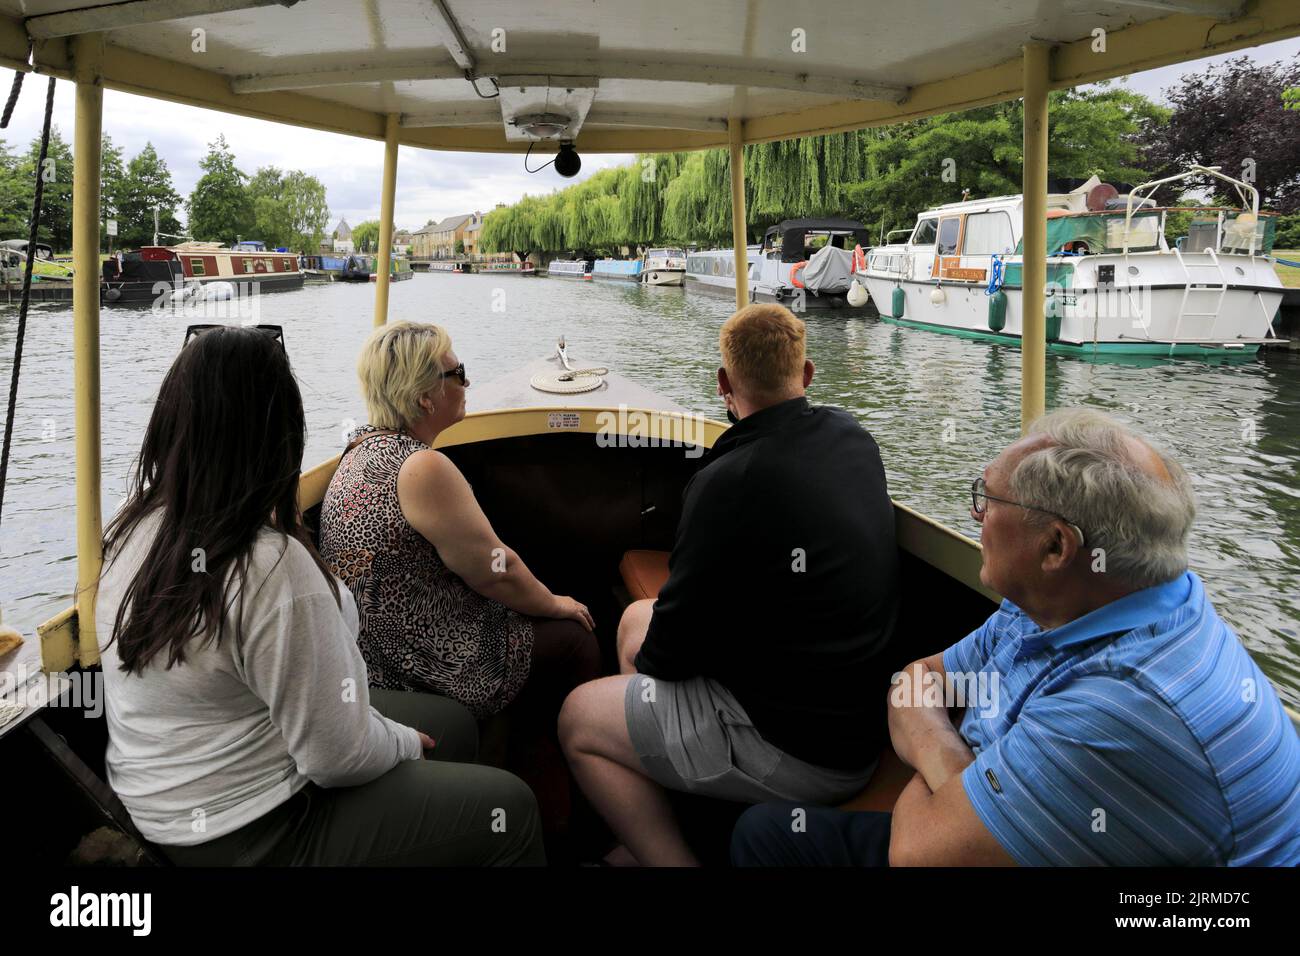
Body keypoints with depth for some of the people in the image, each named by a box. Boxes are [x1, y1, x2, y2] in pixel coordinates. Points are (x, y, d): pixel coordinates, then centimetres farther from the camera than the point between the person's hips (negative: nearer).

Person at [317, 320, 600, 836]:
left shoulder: (361, 451, 6)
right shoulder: (423, 467, -25)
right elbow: (495, 572, -18)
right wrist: (556, 603, 0)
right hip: (432, 670, -9)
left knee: (537, 628, 22)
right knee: (575, 640, 9)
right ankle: (555, 821, 26)